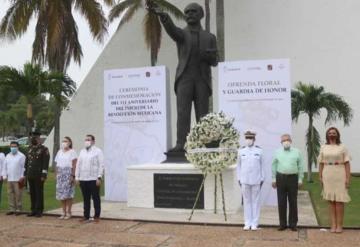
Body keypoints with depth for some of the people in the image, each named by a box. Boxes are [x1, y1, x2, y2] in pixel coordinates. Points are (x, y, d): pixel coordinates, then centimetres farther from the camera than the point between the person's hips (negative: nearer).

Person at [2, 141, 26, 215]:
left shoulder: (21, 156, -4)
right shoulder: (8, 156, 14)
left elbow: (24, 167, -7)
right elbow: (5, 167, 16)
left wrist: (22, 177, -11)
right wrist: (4, 176, 8)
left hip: (18, 179, -6)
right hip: (9, 179, 6)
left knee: (18, 195, -4)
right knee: (10, 194, 8)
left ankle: (18, 209, 2)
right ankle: (11, 209, 15)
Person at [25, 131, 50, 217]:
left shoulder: (44, 149, -7)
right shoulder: (30, 149, 13)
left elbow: (46, 163, -11)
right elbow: (27, 162, 17)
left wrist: (43, 175, -16)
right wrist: (25, 173, 13)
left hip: (39, 175, -6)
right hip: (30, 175, 6)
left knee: (39, 193, 0)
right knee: (32, 193, 9)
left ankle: (39, 211, 7)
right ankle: (33, 210, 17)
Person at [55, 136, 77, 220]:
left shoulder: (72, 152, -3)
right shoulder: (59, 152, 15)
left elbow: (74, 165, -9)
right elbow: (57, 164, 15)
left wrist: (73, 176, -15)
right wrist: (56, 175, 7)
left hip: (68, 174, -6)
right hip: (60, 174, 6)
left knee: (68, 194, -4)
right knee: (61, 194, 5)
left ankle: (68, 213, 3)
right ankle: (64, 212, 12)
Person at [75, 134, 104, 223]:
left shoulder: (98, 151, -2)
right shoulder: (82, 151, 14)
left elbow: (101, 165, -7)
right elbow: (78, 165, 15)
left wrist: (99, 177, -13)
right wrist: (77, 177, 9)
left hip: (94, 179, -5)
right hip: (83, 179, 5)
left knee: (96, 198, 3)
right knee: (86, 199, 10)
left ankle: (97, 216, 12)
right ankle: (86, 216, 18)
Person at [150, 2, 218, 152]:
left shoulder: (210, 37, 16)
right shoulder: (181, 34, 9)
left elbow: (214, 62, 11)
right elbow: (170, 28, -16)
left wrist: (210, 55, -13)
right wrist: (161, 15, -37)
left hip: (202, 80, 2)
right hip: (184, 79, -1)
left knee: (203, 115, -4)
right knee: (183, 112, -13)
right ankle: (180, 145, -19)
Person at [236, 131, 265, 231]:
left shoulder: (259, 151, -2)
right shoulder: (241, 151, 1)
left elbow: (262, 165, 2)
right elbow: (239, 166, 7)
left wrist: (262, 179, 0)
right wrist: (239, 179, 4)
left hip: (256, 180, -1)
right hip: (245, 180, 1)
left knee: (255, 201, 5)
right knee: (247, 201, 7)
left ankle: (254, 223, 12)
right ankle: (247, 223, 14)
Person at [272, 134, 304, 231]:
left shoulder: (297, 152, 5)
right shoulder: (277, 152, 8)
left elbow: (300, 166, 4)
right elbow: (274, 166, 9)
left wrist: (300, 179, -1)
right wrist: (274, 179, 5)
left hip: (293, 178, -1)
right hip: (281, 178, 1)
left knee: (293, 202, 4)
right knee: (281, 202, 3)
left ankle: (293, 224, 13)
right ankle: (282, 224, 12)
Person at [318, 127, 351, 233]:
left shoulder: (342, 147, 1)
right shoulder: (323, 147, 7)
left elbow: (347, 164, -2)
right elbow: (321, 163, 9)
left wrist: (348, 178, -8)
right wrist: (320, 177, 3)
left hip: (340, 176, -2)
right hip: (327, 176, 2)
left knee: (339, 201, -1)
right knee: (330, 200, 5)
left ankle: (339, 225, 8)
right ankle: (333, 225, 11)